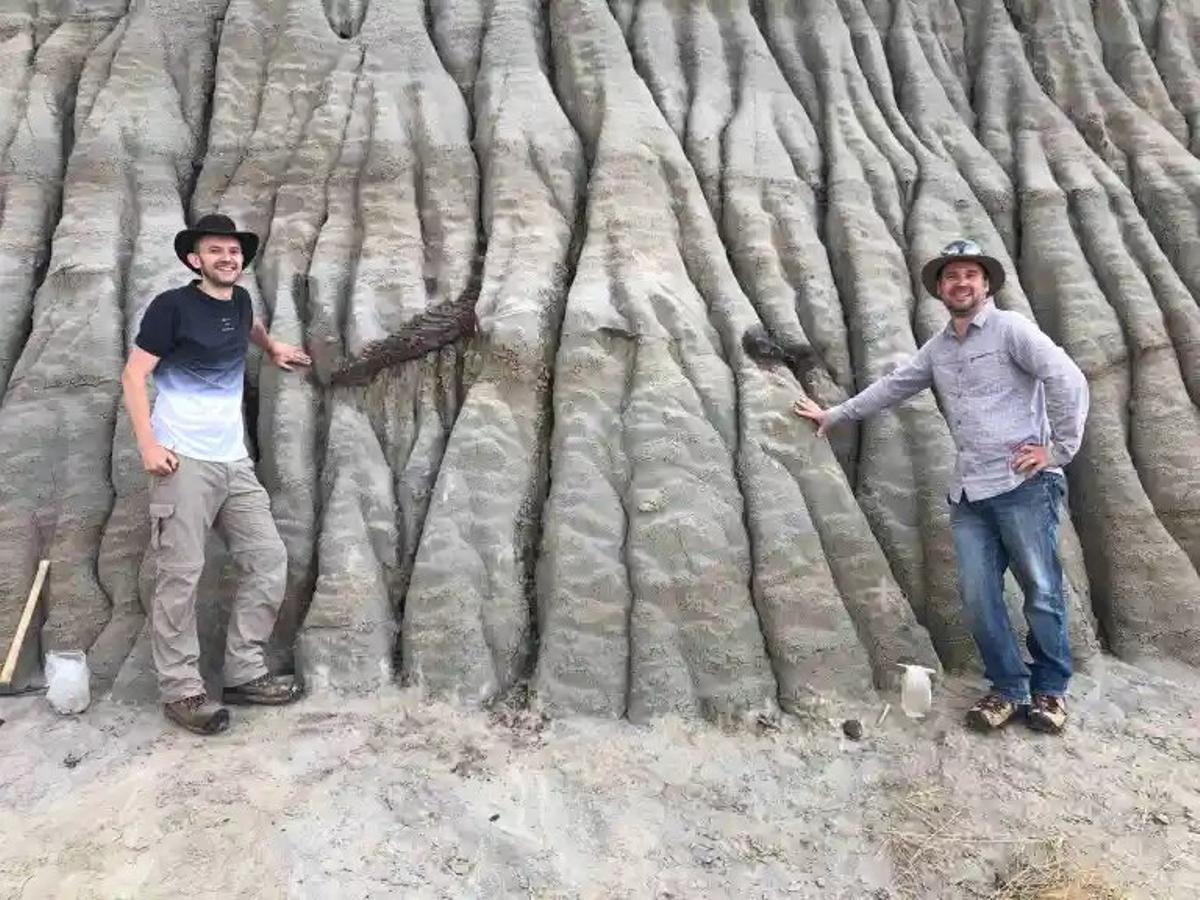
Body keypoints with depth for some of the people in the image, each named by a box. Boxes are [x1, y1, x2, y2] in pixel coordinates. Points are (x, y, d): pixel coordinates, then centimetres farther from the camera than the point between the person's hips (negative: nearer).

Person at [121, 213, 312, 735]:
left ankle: (244, 673, 14)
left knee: (267, 558, 4)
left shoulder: (239, 300, 12)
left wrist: (273, 349, 49)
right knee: (180, 576, -6)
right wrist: (148, 443, -16)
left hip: (234, 461, 7)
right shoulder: (172, 306, -6)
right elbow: (134, 375, -8)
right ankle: (180, 690, 5)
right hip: (184, 461, -7)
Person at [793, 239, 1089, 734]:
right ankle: (1008, 687, 17)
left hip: (1023, 485, -5)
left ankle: (1050, 688, 19)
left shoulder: (1010, 328, -1)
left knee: (1042, 591, 3)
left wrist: (1059, 450, -11)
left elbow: (1068, 379, -9)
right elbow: (892, 385, 29)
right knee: (978, 596, 3)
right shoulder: (938, 348, 18)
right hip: (969, 492, 6)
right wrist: (834, 414, 33)